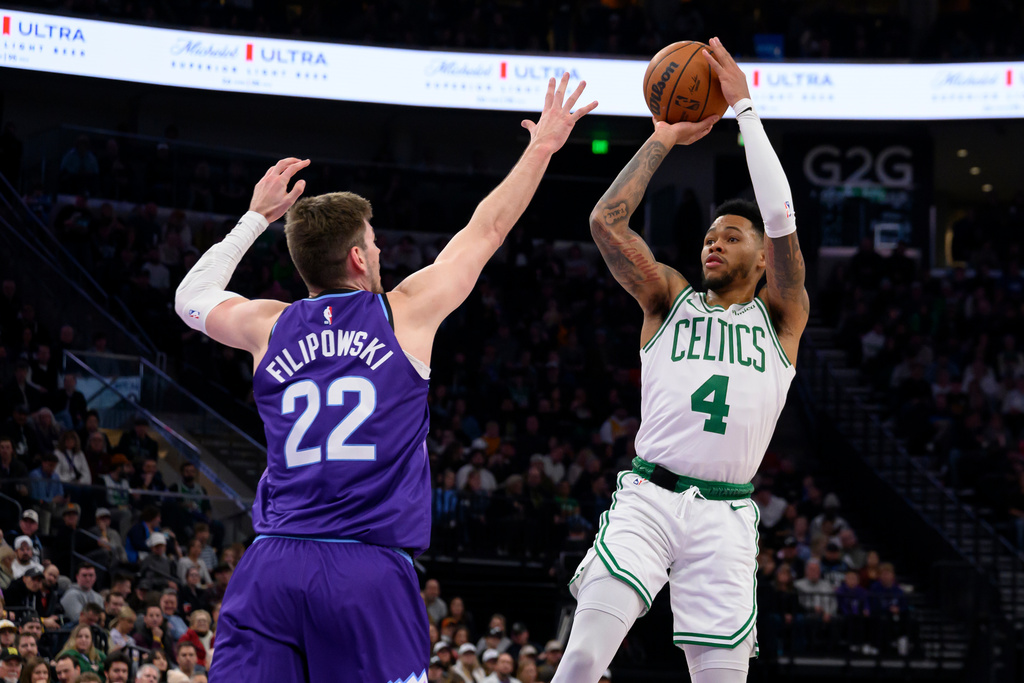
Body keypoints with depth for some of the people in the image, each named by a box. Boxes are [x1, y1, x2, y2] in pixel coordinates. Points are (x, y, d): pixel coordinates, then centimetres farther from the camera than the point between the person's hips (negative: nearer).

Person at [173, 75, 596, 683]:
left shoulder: (271, 327, 13)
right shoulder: (405, 314, 6)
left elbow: (192, 298, 35)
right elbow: (486, 230, 18)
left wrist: (257, 217, 41)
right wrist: (542, 148, 30)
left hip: (273, 565, 3)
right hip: (371, 571, -3)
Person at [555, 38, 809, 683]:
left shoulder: (781, 317, 13)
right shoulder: (671, 299, 16)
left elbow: (782, 219, -2)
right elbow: (607, 221, 3)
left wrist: (745, 108, -2)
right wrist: (663, 140, 7)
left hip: (725, 519, 0)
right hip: (646, 500, 0)